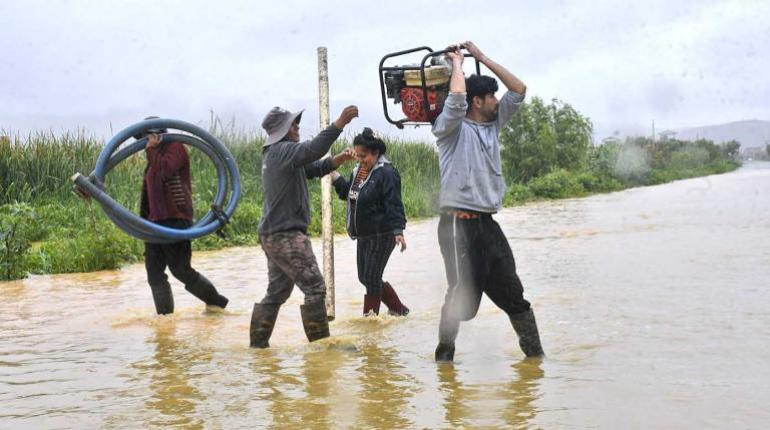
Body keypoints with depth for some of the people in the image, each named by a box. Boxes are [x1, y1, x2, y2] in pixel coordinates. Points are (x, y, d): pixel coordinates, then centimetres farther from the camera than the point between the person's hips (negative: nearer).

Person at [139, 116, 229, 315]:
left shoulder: (175, 147, -3)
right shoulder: (154, 158, 24)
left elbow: (165, 170, -22)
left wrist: (151, 150, -8)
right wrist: (143, 219, 20)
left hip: (175, 221, -9)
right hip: (156, 222, 9)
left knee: (181, 270, -6)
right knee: (154, 272, 5)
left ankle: (216, 302, 9)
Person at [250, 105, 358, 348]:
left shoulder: (275, 154, 19)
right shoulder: (283, 150, -12)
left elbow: (313, 168, 14)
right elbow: (313, 149, -30)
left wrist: (335, 161, -3)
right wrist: (339, 123, -32)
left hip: (273, 235, 11)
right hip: (286, 236, -11)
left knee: (277, 292, 16)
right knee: (315, 287, -8)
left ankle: (258, 343, 21)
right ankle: (320, 342, -6)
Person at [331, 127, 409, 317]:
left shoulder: (386, 173, -15)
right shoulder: (358, 171, 10)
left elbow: (394, 205, -20)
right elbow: (347, 193, 23)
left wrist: (398, 231, -28)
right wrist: (334, 175, 10)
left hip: (381, 236, -9)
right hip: (364, 235, 9)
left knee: (371, 278, -4)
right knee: (365, 277, 15)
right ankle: (398, 308, 28)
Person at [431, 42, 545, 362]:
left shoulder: (493, 125, 18)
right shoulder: (453, 128, -2)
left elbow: (519, 90, 19)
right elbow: (457, 95, -22)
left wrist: (482, 58, 15)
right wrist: (457, 63, -4)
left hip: (487, 222, 7)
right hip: (459, 223, -7)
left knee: (510, 289, 9)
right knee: (464, 291, -9)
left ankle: (534, 351, 17)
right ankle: (445, 352, 7)